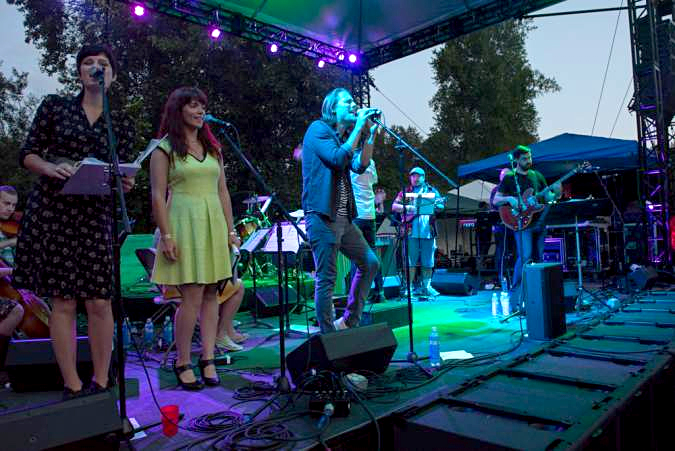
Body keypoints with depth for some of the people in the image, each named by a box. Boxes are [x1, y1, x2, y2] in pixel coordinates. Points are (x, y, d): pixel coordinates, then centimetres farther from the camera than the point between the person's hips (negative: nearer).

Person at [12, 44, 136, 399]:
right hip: (51, 211, -1)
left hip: (96, 216, 1)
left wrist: (125, 183, -13)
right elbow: (27, 154, 7)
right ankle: (72, 385, 9)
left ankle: (101, 382, 11)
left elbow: (123, 172, 9)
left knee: (99, 301, -2)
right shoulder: (54, 106, 8)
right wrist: (51, 168, -14)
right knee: (63, 301, 0)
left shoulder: (122, 124, 12)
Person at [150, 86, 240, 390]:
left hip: (213, 225, 5)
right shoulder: (164, 149, 1)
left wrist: (230, 230, 10)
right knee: (193, 295, -7)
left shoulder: (212, 147, 16)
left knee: (211, 293, 5)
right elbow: (158, 196, -5)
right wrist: (166, 236, -13)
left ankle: (208, 358, 14)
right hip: (184, 225, -5)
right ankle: (182, 363, 8)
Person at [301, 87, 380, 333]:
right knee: (326, 279, -5)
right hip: (322, 216, -9)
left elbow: (360, 166, 6)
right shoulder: (318, 129, -4)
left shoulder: (345, 137, 20)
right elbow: (338, 159, -19)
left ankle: (349, 322, 22)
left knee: (370, 262, 11)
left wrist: (370, 134, 0)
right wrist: (358, 127, -12)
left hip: (343, 217, 9)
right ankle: (328, 335, 6)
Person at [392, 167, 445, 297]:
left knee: (427, 262, 6)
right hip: (411, 231, -2)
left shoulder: (432, 191, 16)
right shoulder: (405, 192, 11)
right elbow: (394, 206, 4)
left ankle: (426, 286, 17)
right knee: (410, 261, -3)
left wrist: (437, 205, -12)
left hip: (428, 231, 2)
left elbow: (441, 206, 11)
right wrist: (406, 207, -15)